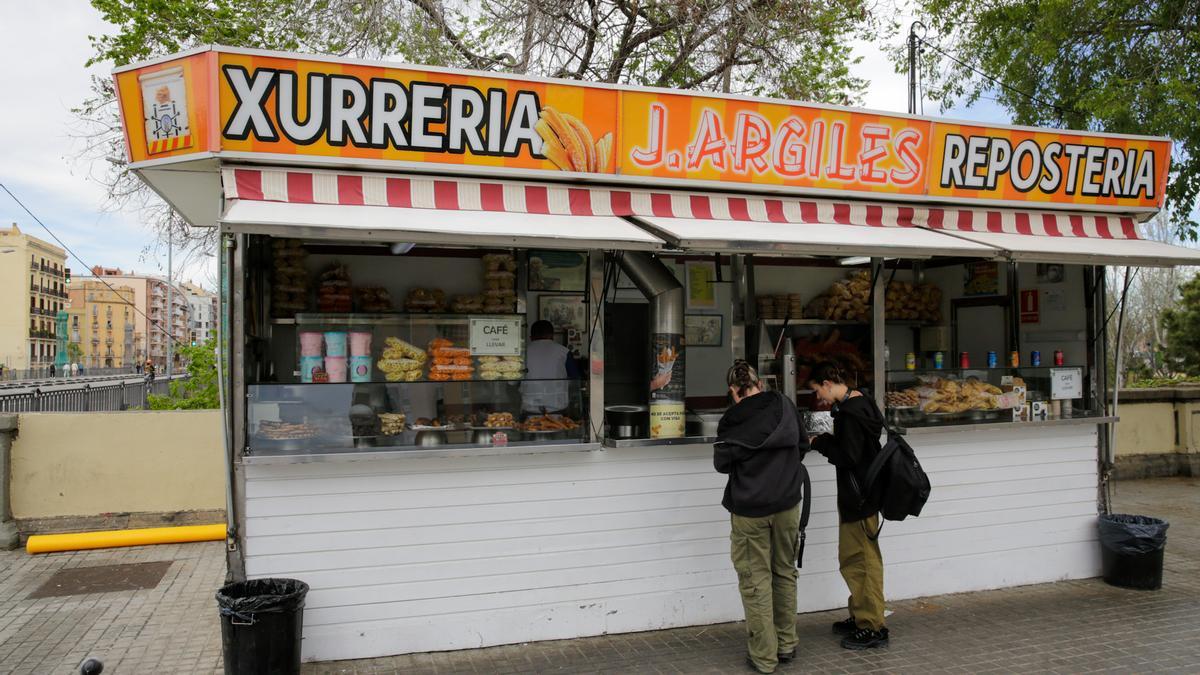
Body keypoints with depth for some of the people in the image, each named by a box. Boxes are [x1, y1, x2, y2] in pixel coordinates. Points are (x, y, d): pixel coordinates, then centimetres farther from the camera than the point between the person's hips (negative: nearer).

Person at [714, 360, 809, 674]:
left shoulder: (731, 422, -11)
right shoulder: (785, 406, 0)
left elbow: (721, 464, 1)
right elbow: (802, 447, 12)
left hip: (749, 510, -4)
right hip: (786, 505, 4)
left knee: (756, 581, 4)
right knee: (785, 573, 17)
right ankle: (787, 645, 26)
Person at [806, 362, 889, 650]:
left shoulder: (850, 413, -21)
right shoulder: (860, 403, 10)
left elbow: (848, 456, -24)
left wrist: (821, 442, -11)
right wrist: (827, 441, 4)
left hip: (858, 496, -10)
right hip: (857, 494, 10)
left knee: (862, 560, -1)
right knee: (852, 559, 18)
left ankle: (872, 627, 8)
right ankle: (860, 617, 29)